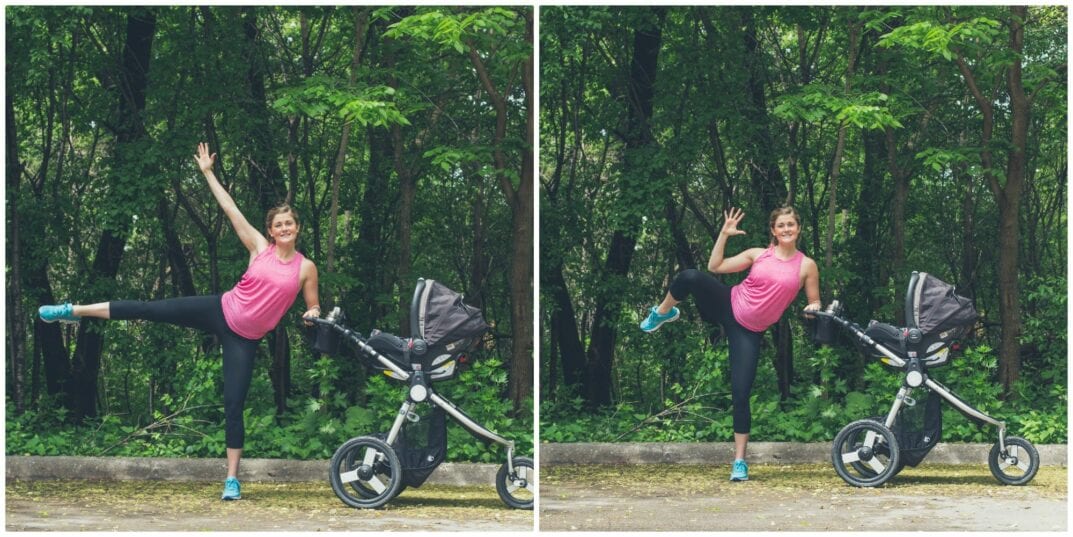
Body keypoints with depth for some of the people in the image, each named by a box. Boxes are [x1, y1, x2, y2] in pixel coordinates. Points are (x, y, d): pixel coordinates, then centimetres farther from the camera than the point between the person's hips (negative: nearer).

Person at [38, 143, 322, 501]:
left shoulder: (306, 268, -3)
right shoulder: (259, 247, -2)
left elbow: (313, 307, 9)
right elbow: (231, 209, 0)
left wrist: (314, 314, -16)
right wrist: (208, 173, -1)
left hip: (245, 338, -1)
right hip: (220, 311, 1)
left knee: (234, 403, -5)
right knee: (149, 310, -3)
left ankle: (232, 478, 2)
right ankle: (73, 311, 10)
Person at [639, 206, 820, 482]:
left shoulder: (806, 265, 0)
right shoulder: (758, 254, 4)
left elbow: (814, 302, 9)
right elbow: (715, 266, 4)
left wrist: (813, 308, -14)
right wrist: (724, 234, -3)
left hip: (749, 332, -1)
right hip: (727, 305, 1)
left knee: (740, 394, -8)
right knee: (691, 276, -27)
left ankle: (739, 461, 3)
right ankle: (662, 313, 6)